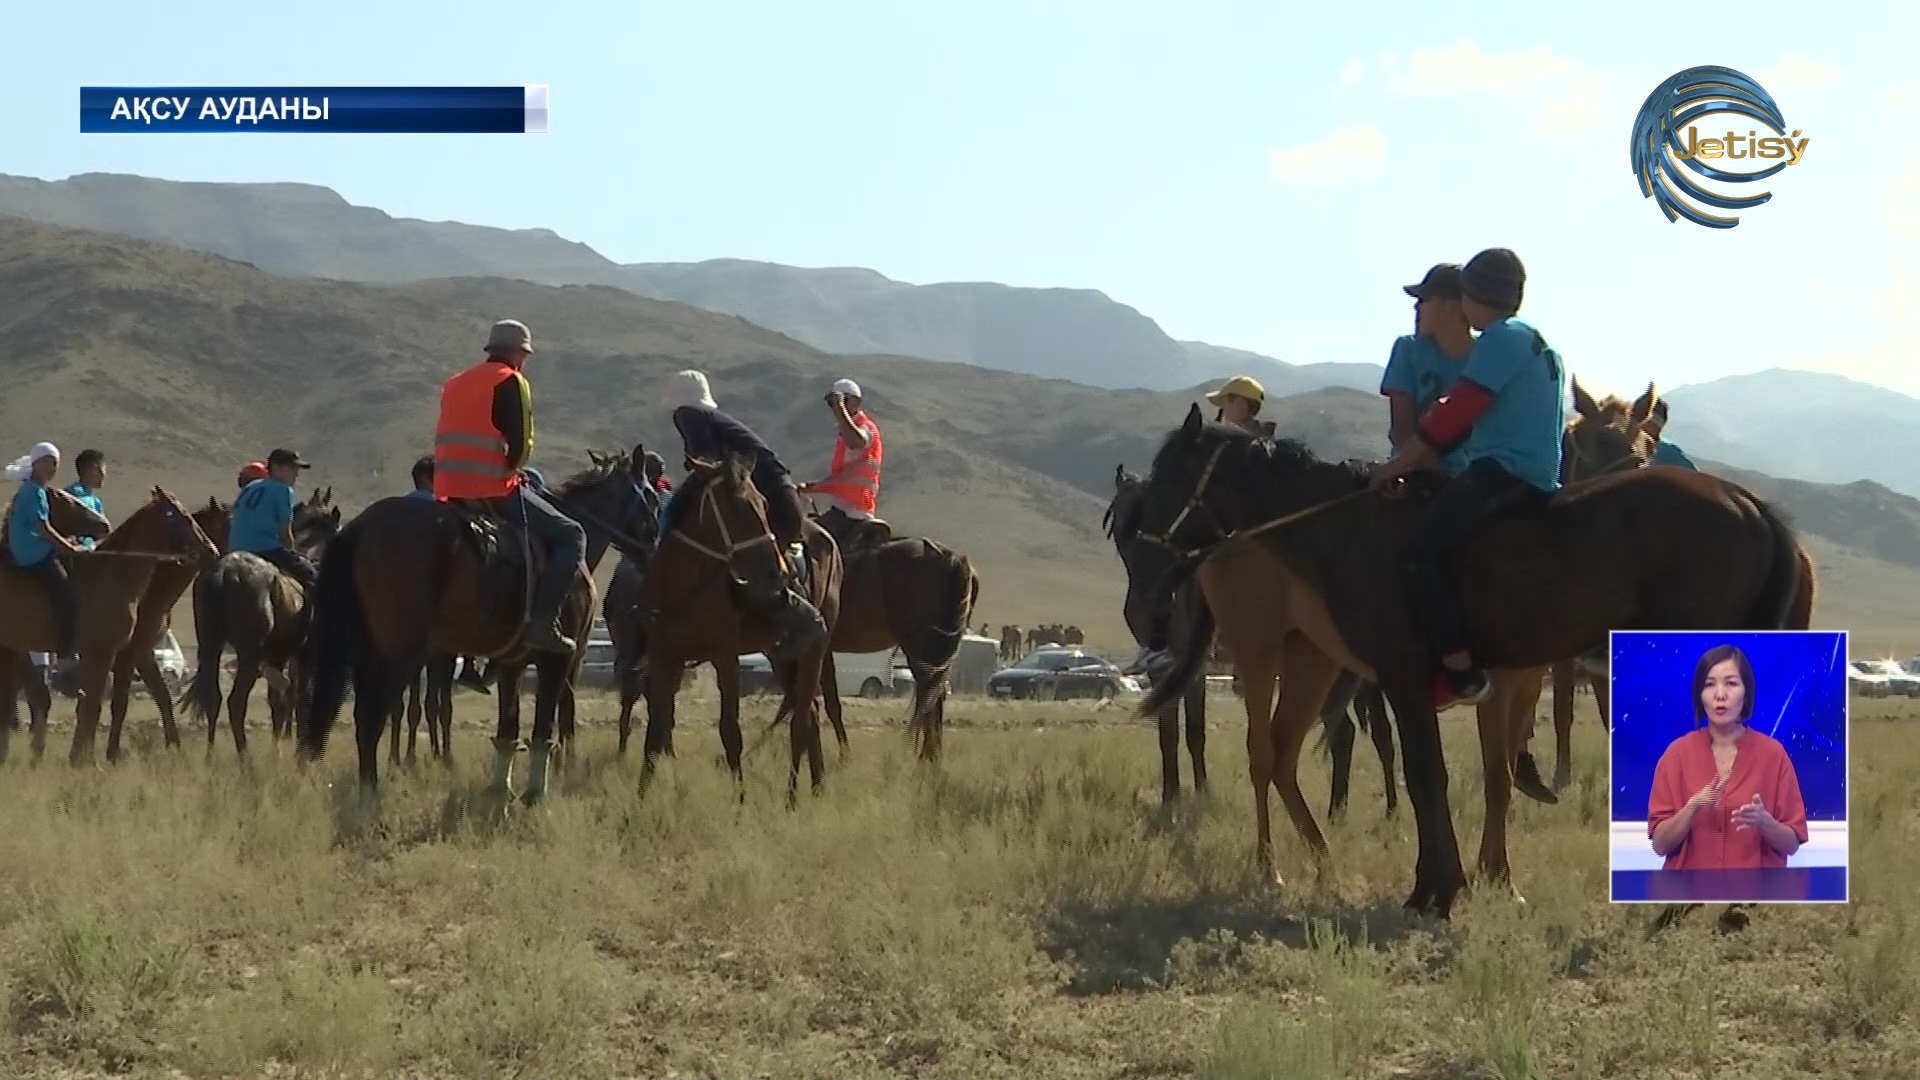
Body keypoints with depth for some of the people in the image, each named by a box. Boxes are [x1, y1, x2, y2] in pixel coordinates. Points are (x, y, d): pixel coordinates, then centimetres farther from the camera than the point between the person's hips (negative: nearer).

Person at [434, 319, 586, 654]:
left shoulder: (455, 385, 20)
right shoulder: (511, 382, -3)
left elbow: (447, 441, 18)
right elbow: (520, 444, -13)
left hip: (450, 492, 8)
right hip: (495, 490, -7)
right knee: (570, 536, 1)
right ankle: (541, 621, -13)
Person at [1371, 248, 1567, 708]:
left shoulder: (1500, 338, -8)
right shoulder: (1538, 344, 23)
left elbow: (1453, 413, -12)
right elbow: (1470, 415, 25)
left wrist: (1398, 465, -5)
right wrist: (1421, 461, 21)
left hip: (1503, 472, -11)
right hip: (1537, 476, 11)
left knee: (1418, 553, -17)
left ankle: (1459, 672, -21)